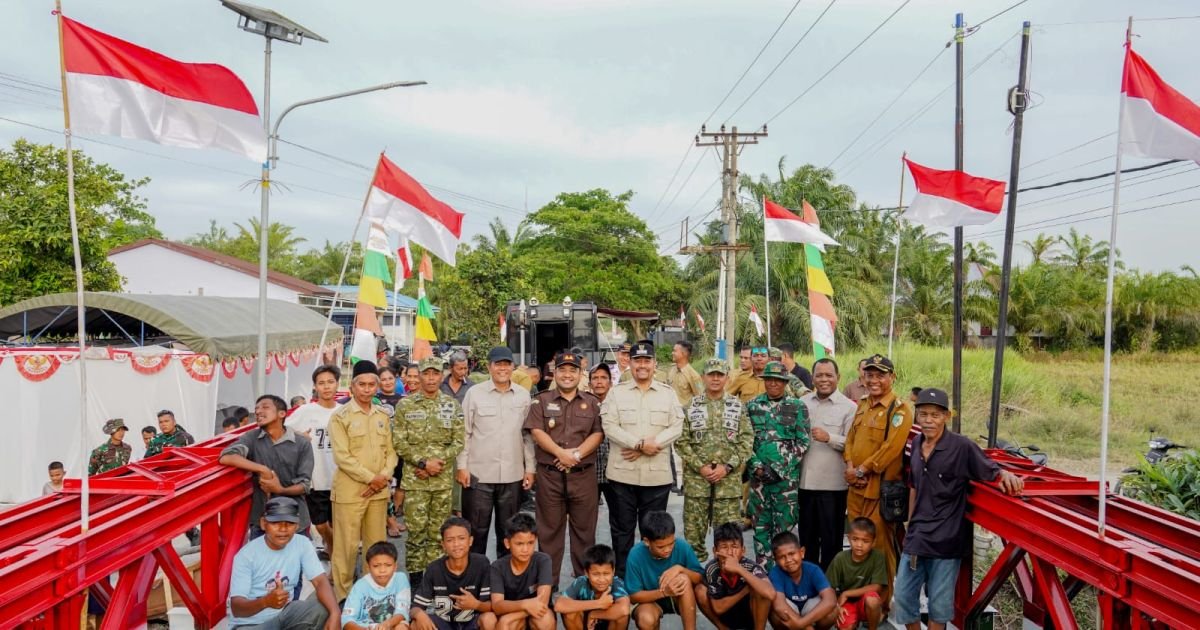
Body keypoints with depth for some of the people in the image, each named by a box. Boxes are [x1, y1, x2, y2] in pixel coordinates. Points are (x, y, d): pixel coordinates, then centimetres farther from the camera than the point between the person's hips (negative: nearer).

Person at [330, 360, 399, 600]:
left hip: (379, 490, 5)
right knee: (346, 546, -1)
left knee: (377, 544, 11)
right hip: (349, 490, -5)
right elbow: (342, 456, -11)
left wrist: (384, 475, -6)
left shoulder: (383, 415, 11)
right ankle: (343, 594, 12)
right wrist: (371, 478, -13)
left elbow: (390, 450, 12)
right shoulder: (340, 416, -5)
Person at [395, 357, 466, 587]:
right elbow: (399, 442, -4)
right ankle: (414, 577, 12)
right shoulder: (405, 405, 0)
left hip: (444, 479, 2)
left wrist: (439, 462, -11)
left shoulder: (452, 405, 6)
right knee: (416, 530, 0)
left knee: (438, 531, 8)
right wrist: (423, 462, -13)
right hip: (414, 479, -2)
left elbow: (458, 441, 3)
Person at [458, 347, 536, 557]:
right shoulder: (474, 393, -1)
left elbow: (528, 435, 9)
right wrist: (461, 466, -4)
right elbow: (464, 433, 0)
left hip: (513, 475, 2)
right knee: (476, 531, 5)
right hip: (478, 474, -2)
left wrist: (530, 468, 6)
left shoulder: (523, 396, 6)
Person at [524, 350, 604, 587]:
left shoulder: (592, 403, 10)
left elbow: (598, 433, 1)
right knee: (549, 530, 5)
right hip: (549, 475, -1)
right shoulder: (541, 400, 7)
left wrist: (577, 454, -13)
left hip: (583, 475, 1)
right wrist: (560, 453, -16)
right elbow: (536, 431, -4)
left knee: (584, 530, 6)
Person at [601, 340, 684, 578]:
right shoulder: (616, 392, 4)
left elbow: (676, 427, -1)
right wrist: (640, 444, -16)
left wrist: (647, 445, -13)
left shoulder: (668, 393, 7)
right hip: (623, 473, -1)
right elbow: (609, 427, -6)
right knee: (622, 528, 8)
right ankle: (621, 577, 19)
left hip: (657, 474, 1)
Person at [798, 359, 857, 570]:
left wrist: (829, 438, -19)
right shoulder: (803, 403, 9)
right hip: (805, 480, 4)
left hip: (832, 483, -4)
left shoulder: (849, 407, -4)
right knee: (807, 535, 16)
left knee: (831, 537, 6)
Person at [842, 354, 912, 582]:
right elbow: (851, 437, 13)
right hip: (856, 486, 7)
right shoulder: (863, 405, 13)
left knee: (879, 544, 1)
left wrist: (861, 470, -15)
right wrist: (850, 467, -4)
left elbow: (891, 448, -19)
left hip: (881, 488, -7)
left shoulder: (899, 409, -11)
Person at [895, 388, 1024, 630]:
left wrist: (1005, 474, -33)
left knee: (939, 602, 9)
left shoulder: (962, 446, -13)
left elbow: (991, 470, -9)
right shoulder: (916, 444, 5)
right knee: (903, 595, 11)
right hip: (916, 537, 5)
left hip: (946, 539, -5)